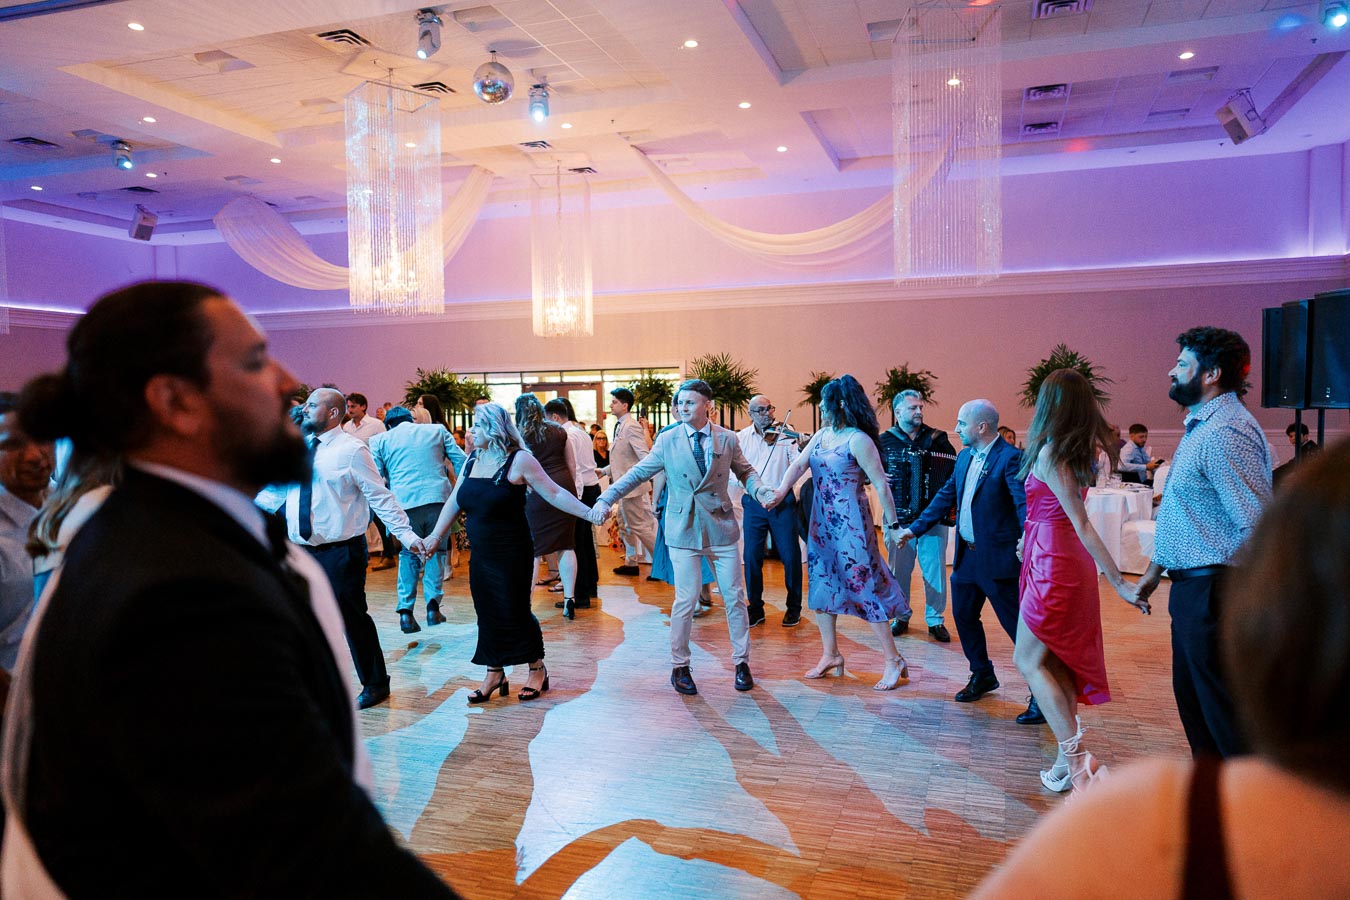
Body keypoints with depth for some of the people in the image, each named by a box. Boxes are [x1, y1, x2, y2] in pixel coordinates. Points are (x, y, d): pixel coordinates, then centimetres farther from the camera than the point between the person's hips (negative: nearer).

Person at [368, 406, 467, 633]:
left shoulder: (380, 440, 14)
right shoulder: (437, 431, 17)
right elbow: (461, 462, 13)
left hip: (404, 502, 0)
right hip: (438, 499, 0)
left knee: (408, 555, 13)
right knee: (436, 552, 14)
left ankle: (406, 611, 5)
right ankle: (433, 606, 7)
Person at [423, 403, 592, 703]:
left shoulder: (518, 460, -11)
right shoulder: (472, 461, 8)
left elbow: (554, 494, -12)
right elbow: (453, 502, 14)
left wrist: (588, 513, -20)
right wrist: (435, 536, 12)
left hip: (512, 554, -6)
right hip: (480, 555, 6)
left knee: (515, 612, 1)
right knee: (487, 615, 9)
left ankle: (537, 668, 20)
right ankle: (494, 674, 22)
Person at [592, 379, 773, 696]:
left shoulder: (727, 438, 2)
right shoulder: (667, 440, -2)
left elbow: (745, 471, 14)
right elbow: (637, 473, 0)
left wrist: (760, 490, -7)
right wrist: (606, 499, -11)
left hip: (721, 526, 2)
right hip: (684, 530, -1)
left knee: (735, 597, 6)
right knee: (685, 601, 0)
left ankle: (742, 662, 23)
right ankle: (679, 666, 18)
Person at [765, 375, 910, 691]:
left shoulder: (858, 440, -15)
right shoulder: (821, 435, 8)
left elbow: (881, 485, -14)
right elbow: (799, 465, 0)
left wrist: (892, 525, -13)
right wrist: (781, 491, -18)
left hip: (851, 523, -8)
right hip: (822, 522, 8)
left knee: (864, 585, -4)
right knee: (821, 583, 12)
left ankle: (894, 660, 7)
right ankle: (830, 654, 25)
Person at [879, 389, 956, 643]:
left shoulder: (938, 438, 4)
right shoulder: (884, 440, 3)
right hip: (900, 517, 0)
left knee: (935, 569, 2)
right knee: (899, 569, 6)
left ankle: (936, 621, 15)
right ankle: (901, 617, 22)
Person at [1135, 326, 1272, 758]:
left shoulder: (1226, 432, -19)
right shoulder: (1199, 427, 14)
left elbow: (1258, 525, -26)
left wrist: (1225, 584, -17)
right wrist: (1156, 570, 22)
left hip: (1211, 591, -11)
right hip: (1191, 587, 11)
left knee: (1222, 706, 0)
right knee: (1192, 695, 20)